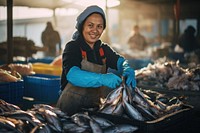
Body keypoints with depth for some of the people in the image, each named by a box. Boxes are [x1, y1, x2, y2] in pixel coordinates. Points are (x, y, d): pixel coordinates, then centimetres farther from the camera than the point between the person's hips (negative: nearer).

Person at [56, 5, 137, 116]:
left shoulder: (104, 49, 8)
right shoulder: (72, 47, -11)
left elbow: (120, 61, -5)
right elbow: (72, 74, -28)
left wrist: (128, 71, -29)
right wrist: (102, 78, -42)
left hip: (95, 106, 5)